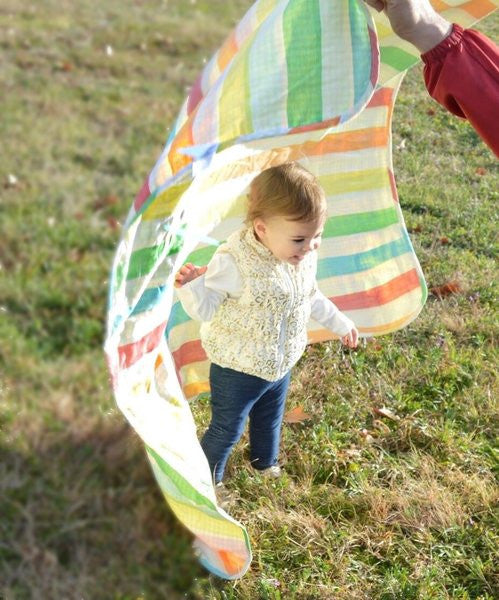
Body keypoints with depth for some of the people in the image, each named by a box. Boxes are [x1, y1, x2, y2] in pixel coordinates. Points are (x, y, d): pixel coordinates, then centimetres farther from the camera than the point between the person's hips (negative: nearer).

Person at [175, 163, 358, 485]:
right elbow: (206, 308, -23)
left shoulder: (305, 258, -9)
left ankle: (266, 463, 57)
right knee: (226, 430, 11)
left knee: (270, 420, 29)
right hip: (237, 369, -6)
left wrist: (340, 323, 22)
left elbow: (312, 298, 11)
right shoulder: (235, 261, -31)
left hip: (281, 365, 6)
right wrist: (191, 287, -44)